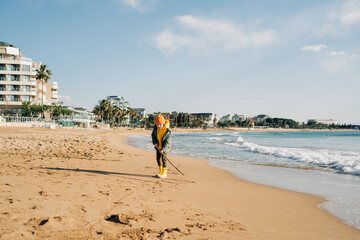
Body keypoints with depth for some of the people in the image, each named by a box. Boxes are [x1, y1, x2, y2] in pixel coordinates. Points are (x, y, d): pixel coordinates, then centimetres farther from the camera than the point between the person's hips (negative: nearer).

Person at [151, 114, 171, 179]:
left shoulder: (167, 131, -26)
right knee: (158, 158, 11)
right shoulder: (156, 128, -9)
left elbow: (167, 141, -26)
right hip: (158, 146, 7)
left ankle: (164, 173, -2)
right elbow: (153, 135, 4)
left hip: (165, 146, -7)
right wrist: (155, 142, -11)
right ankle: (160, 172, 24)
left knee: (163, 158, -9)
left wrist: (163, 149, -33)